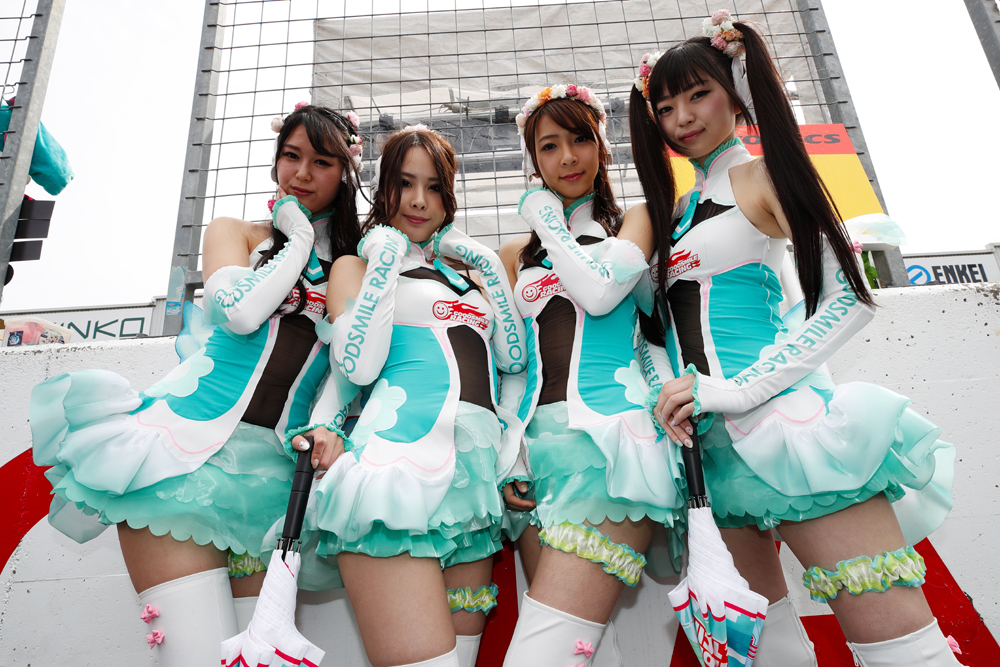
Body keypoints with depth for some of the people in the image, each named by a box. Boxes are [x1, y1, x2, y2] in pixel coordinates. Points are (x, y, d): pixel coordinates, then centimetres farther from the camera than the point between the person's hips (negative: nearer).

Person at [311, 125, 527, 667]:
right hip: (402, 453, -5)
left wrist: (490, 267, 10)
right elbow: (358, 366, -7)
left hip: (477, 462, 5)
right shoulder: (358, 264, 10)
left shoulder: (466, 271, 23)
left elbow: (513, 358, 13)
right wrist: (385, 261, -2)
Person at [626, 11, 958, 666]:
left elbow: (851, 300, -8)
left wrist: (739, 389, -17)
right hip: (714, 441, 7)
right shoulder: (677, 209, 21)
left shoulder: (762, 176, 3)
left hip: (777, 417, -6)